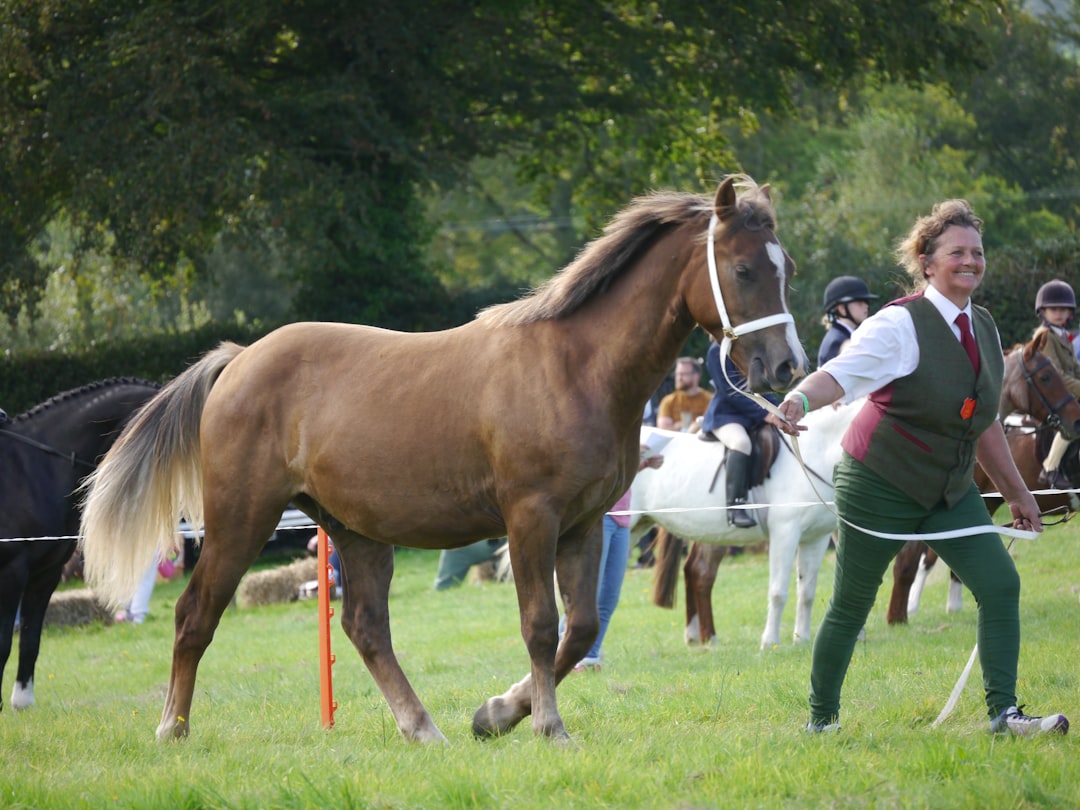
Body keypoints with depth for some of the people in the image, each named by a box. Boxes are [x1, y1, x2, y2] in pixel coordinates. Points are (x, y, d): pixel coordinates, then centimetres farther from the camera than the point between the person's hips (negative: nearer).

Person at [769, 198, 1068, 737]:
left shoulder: (984, 329, 6)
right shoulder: (900, 325, -16)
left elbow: (985, 424, 18)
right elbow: (842, 373, -31)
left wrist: (1017, 493, 22)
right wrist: (800, 399, -53)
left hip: (950, 491, 7)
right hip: (880, 487, -6)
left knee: (1001, 586, -8)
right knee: (851, 606, 4)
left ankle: (1003, 713, -5)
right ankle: (821, 721, 20)